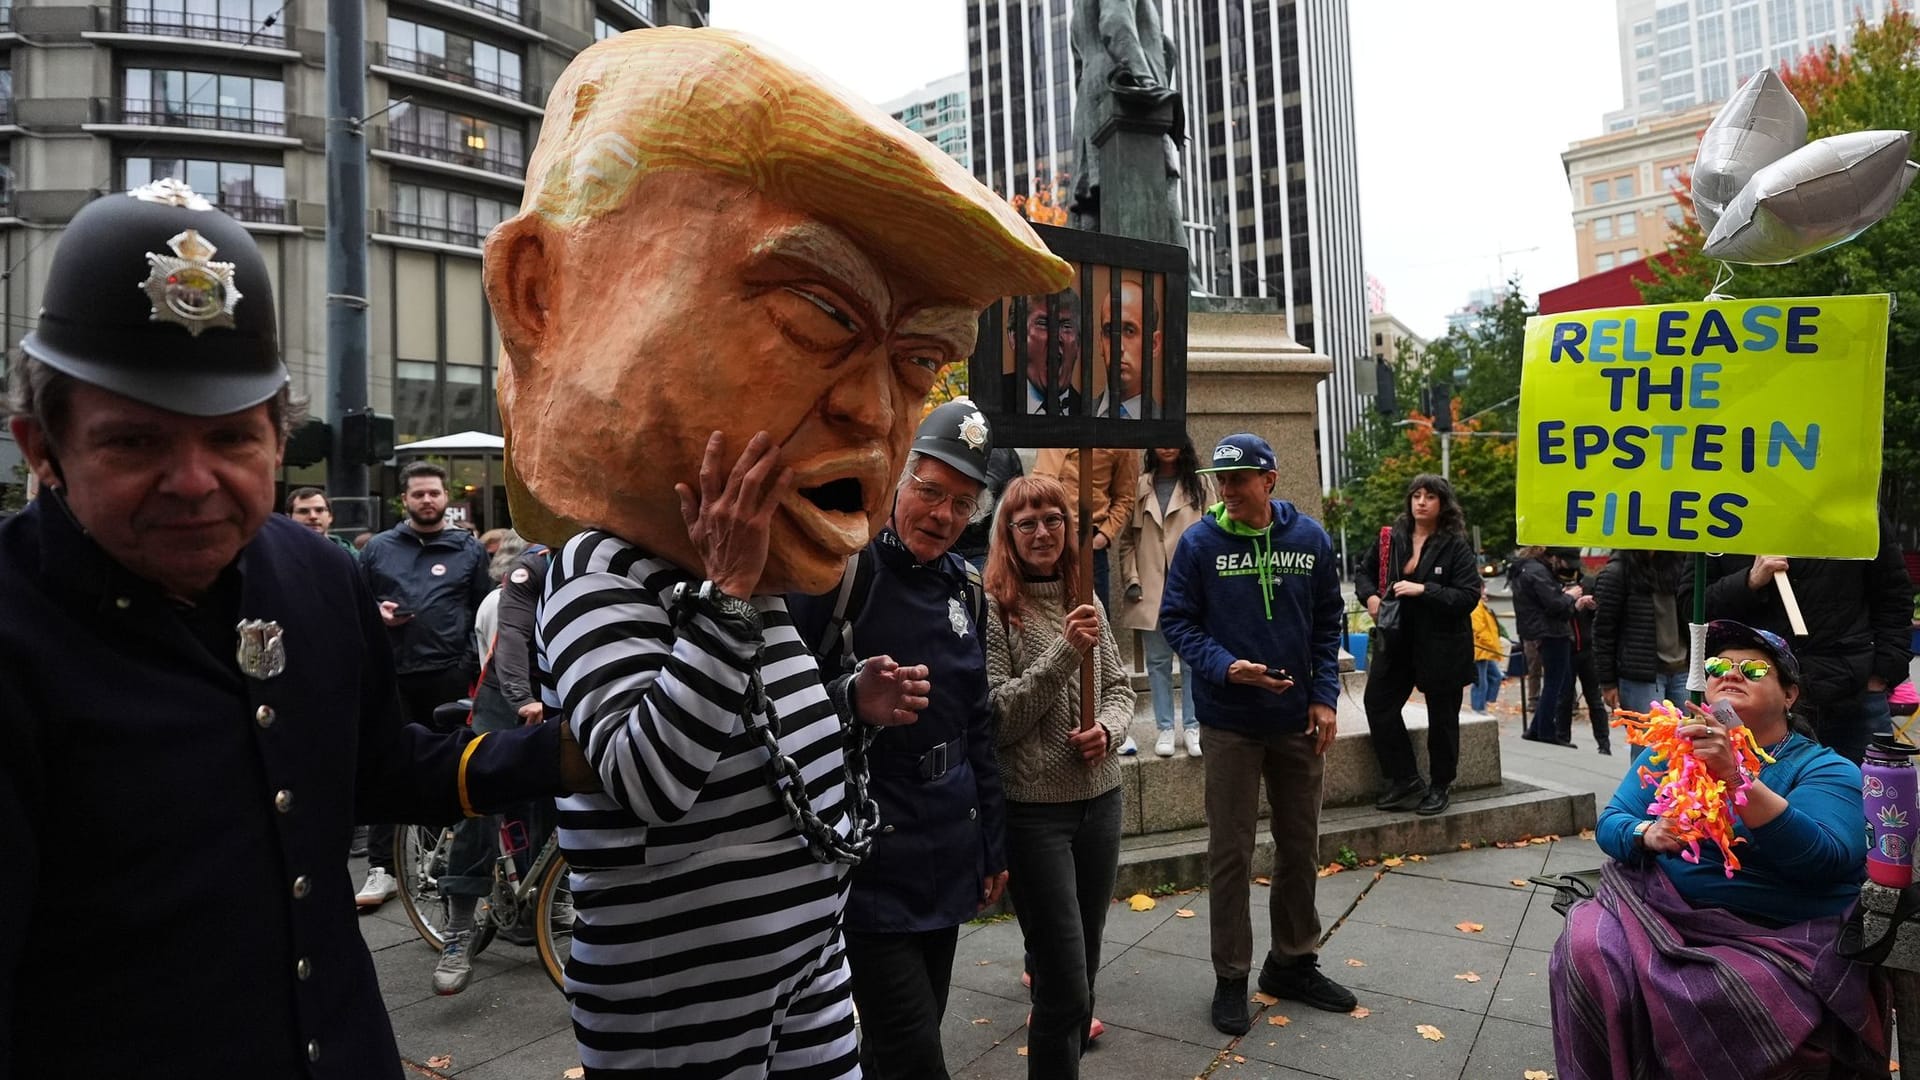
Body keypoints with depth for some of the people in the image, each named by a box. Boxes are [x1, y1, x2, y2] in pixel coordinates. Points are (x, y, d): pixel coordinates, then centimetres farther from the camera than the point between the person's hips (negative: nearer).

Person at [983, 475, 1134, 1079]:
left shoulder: (1086, 601, 6)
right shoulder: (992, 608, -12)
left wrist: (1109, 729, -8)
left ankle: (1068, 1031, 43)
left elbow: (1120, 688, 12)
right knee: (1064, 977, -1)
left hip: (1100, 797, 6)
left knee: (1085, 955, 20)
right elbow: (996, 719, -15)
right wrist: (1064, 652, -21)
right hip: (1034, 807, -6)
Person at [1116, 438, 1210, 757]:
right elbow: (1128, 537, 6)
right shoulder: (1141, 486, 6)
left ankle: (1192, 727, 14)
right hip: (1151, 587, 1)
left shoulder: (1199, 484, 4)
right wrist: (1131, 579, -2)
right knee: (1158, 660, 7)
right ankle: (1164, 728, 16)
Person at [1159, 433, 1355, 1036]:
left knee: (1300, 846, 15)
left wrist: (1324, 696, -1)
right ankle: (1231, 978, 21)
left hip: (1298, 719, 3)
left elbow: (1328, 621, 6)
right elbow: (1176, 620, -7)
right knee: (1231, 853, 4)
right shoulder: (1199, 542, -9)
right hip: (1229, 720, -3)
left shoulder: (1310, 538, -1)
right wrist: (1225, 667, -22)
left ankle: (1294, 963, 34)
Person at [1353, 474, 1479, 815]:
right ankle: (1405, 781, 15)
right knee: (1377, 702, 1)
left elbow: (1469, 596, -16)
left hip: (1441, 645, -4)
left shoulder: (1456, 546, -9)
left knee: (1442, 715, 8)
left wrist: (1423, 590, -24)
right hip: (1397, 641, 5)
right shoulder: (1393, 538, 4)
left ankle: (1441, 786, 27)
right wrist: (1370, 595, -3)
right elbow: (1365, 573, 18)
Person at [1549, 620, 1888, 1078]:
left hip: (1777, 934, -3)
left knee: (1713, 995, -34)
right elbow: (1609, 824, 8)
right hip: (1660, 907, 3)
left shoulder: (1826, 768, 0)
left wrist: (1736, 777, -31)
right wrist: (1647, 835, -17)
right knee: (1584, 952, -25)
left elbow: (1824, 859, -19)